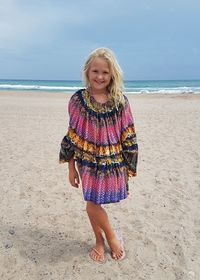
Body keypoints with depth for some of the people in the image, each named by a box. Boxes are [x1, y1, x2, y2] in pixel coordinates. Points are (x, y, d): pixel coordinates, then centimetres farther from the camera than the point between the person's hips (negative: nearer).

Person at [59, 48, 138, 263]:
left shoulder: (121, 101, -6)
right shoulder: (78, 100, -6)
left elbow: (128, 138, -1)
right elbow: (72, 137, -1)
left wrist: (127, 167, 0)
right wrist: (71, 167, 1)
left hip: (113, 163, 0)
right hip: (88, 162, 1)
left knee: (93, 204, 7)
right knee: (92, 204, 5)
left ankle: (106, 238, 38)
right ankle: (101, 240, 34)